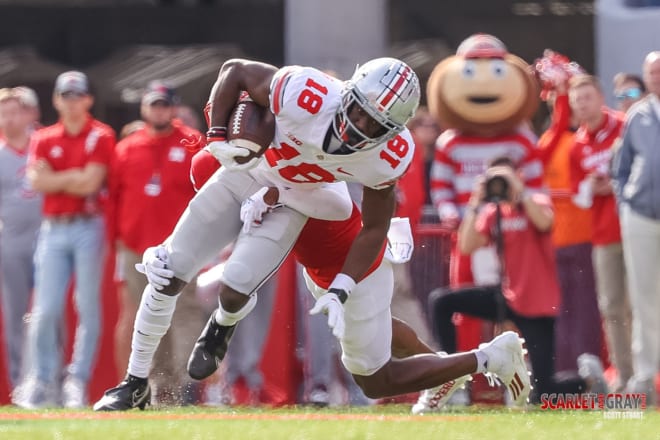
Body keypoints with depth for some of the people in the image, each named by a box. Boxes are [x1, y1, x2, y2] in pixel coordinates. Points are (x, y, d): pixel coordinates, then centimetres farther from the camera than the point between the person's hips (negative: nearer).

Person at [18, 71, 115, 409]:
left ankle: (78, 382, 2)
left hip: (88, 228, -3)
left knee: (88, 308, -3)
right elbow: (37, 182, -3)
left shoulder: (101, 137, 1)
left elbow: (90, 183, -10)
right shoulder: (45, 139, 12)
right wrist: (76, 177, -6)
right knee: (45, 310, -4)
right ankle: (41, 382, 4)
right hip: (53, 229, 3)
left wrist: (56, 181, -2)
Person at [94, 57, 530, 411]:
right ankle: (136, 383, 16)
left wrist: (340, 291, -20)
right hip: (244, 174, 0)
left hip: (292, 203, 0)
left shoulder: (389, 158, -27)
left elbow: (374, 229, -12)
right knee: (167, 276, -3)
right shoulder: (305, 95, -35)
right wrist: (217, 136, -22)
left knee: (236, 289, -22)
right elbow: (234, 71, -16)